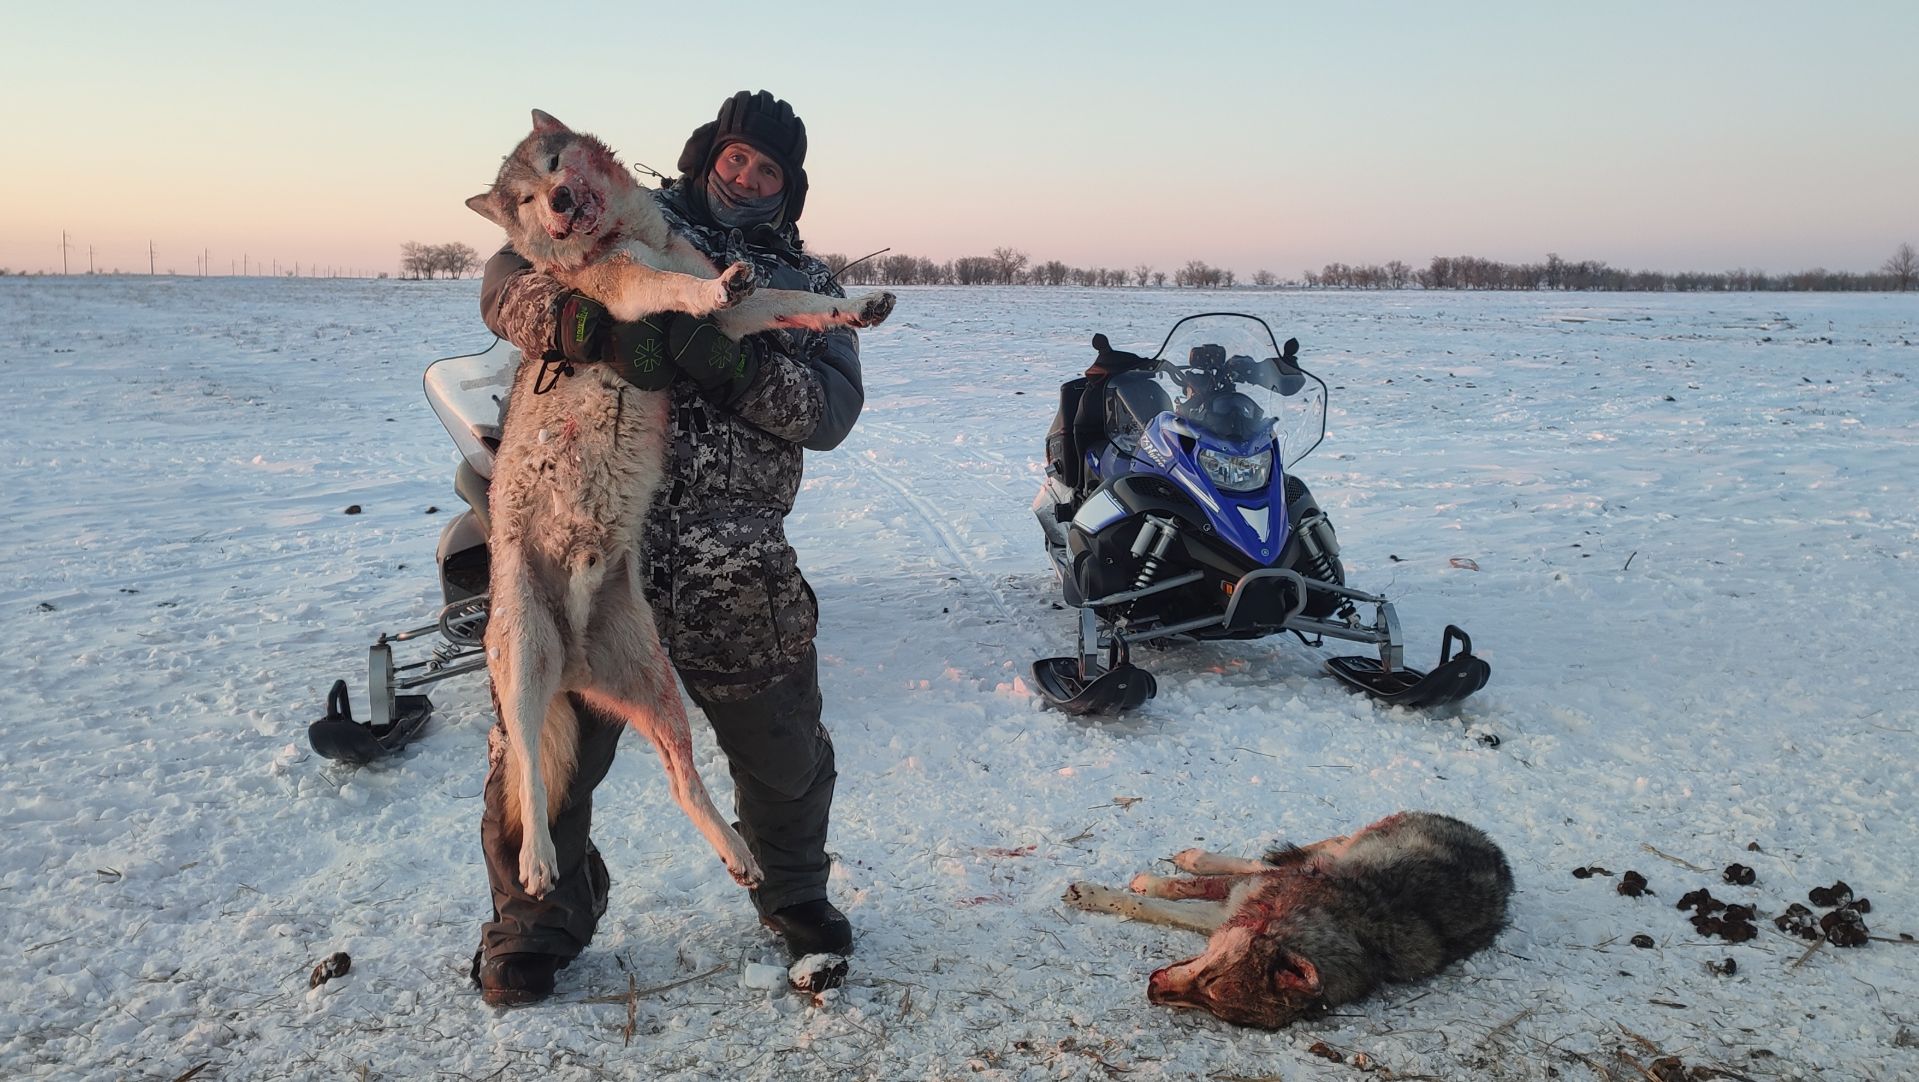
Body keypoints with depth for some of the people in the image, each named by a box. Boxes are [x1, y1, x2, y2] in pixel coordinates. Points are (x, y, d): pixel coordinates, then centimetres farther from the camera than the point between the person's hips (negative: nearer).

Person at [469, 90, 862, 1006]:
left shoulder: (808, 288, 13)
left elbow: (833, 406, -2)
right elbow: (508, 278, -1)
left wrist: (738, 364, -20)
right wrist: (577, 318, -24)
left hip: (733, 566, 2)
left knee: (783, 744, 11)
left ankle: (793, 893, 38)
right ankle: (538, 925, 28)